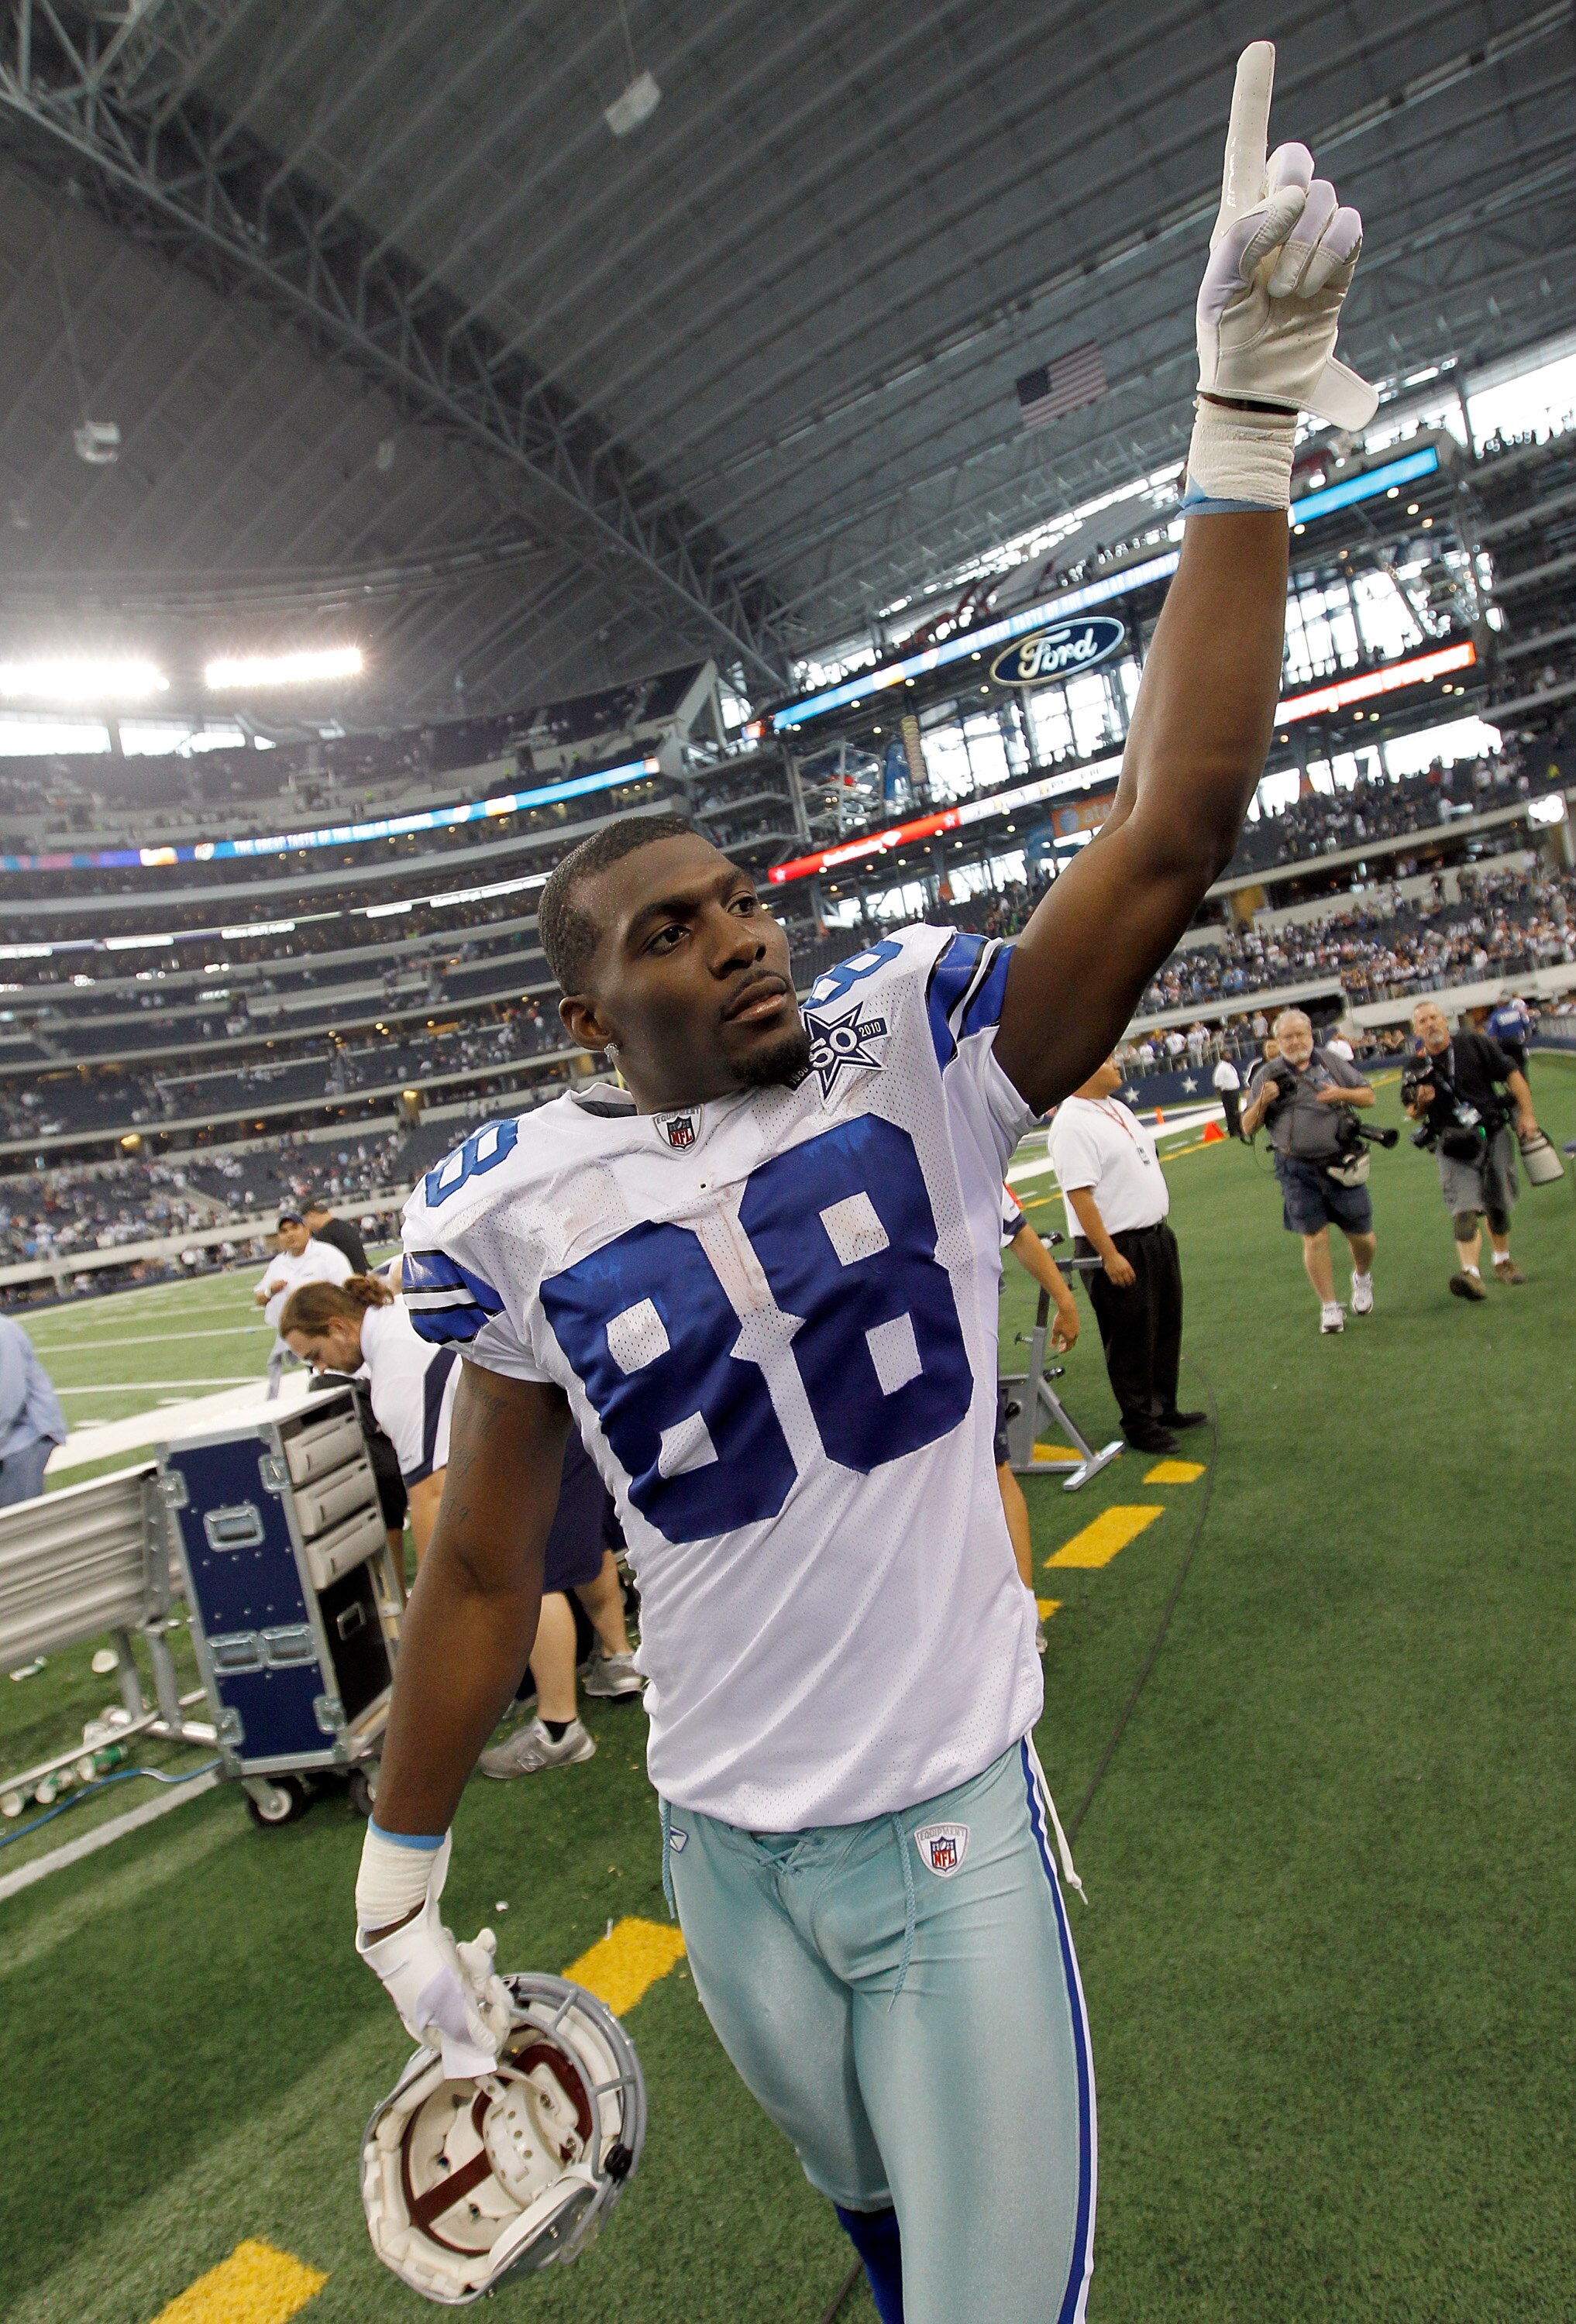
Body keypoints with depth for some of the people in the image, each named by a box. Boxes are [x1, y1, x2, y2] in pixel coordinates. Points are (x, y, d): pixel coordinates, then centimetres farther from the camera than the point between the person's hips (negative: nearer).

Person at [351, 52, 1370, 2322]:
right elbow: (483, 1573, 0)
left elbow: (1171, 829, -22)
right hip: (723, 1853, 2)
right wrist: (403, 1877, 9)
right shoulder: (520, 1214, -11)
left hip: (953, 1826, -1)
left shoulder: (916, 1056, -13)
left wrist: (1245, 421, -23)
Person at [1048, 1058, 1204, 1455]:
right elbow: (1079, 1195, -24)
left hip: (1156, 1235, 10)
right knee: (1131, 1340, 3)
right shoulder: (1072, 1125, -19)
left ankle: (1164, 1409, 35)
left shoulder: (1115, 1108, 11)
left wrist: (1157, 1228, 19)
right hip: (1119, 1247, -10)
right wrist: (1109, 1255, -25)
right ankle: (1139, 1425, 18)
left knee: (1165, 1329, 19)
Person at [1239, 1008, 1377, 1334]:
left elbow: (1369, 1096, 9)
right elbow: (1248, 1128, 2)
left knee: (1361, 1234, 7)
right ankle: (1329, 1307, 12)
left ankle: (1362, 1277, 39)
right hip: (1297, 1170, -1)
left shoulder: (1331, 1062, 6)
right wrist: (1263, 1101, -17)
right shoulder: (1267, 1075, 3)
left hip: (1341, 1164, 1)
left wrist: (1343, 1093, -11)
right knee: (1314, 1237, -1)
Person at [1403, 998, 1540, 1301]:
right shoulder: (1416, 1069, 2)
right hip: (1454, 1144, -1)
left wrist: (1527, 1114, -6)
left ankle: (1503, 1260, 32)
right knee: (1464, 1207, -16)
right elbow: (1414, 1115, 9)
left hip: (1495, 1134, 1)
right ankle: (1470, 1271, -27)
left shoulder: (1475, 1045, 1)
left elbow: (1511, 1075, 2)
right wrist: (1420, 1103, -14)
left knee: (1498, 1205, 11)